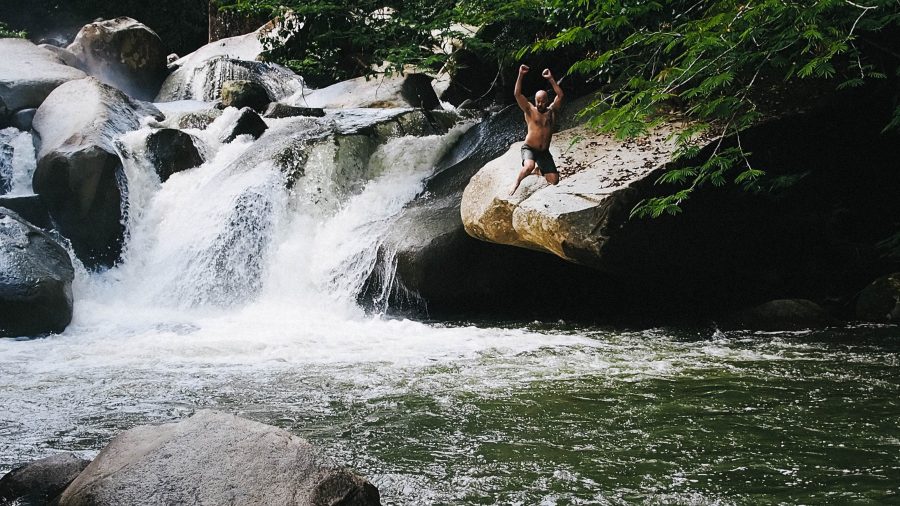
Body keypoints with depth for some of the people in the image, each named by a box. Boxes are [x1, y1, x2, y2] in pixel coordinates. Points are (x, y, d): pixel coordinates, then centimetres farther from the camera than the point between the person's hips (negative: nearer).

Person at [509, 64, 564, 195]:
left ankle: (539, 169, 28)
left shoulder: (551, 112, 6)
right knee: (529, 166, -37)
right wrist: (520, 75, -19)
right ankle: (516, 184, -7)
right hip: (529, 148, -4)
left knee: (554, 180, -5)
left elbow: (560, 95, -5)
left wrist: (550, 79, -9)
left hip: (544, 152, 4)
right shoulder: (530, 110, -1)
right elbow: (517, 94, -11)